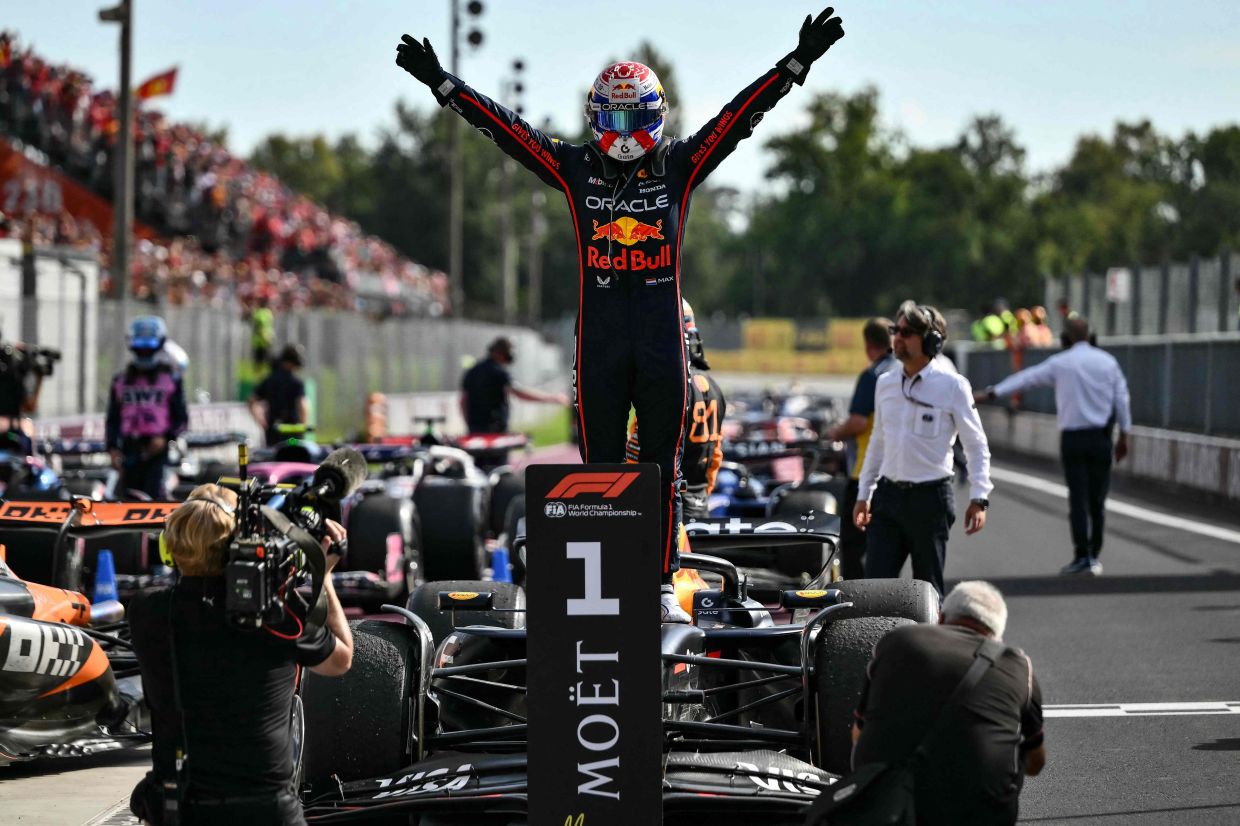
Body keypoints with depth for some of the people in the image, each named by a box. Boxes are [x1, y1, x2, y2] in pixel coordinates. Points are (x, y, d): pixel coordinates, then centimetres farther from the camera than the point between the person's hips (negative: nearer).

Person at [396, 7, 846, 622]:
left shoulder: (679, 166, 6)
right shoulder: (575, 169, 6)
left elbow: (740, 115, 2)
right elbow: (504, 128, 4)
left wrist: (797, 63, -5)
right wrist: (442, 83, -1)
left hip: (662, 340, 0)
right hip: (599, 341, 0)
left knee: (662, 464, 6)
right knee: (600, 463, 5)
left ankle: (662, 578, 12)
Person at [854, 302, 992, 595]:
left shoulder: (952, 386, -6)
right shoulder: (885, 384, 9)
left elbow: (976, 445, -1)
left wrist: (979, 498, -9)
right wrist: (863, 494, 18)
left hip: (930, 497, -4)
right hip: (888, 494, 4)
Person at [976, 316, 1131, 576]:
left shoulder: (1060, 363, -2)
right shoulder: (1107, 362, 4)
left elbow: (1026, 378, 4)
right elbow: (1122, 399, 4)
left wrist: (991, 393, 11)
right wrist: (1124, 435, 10)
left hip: (1073, 437, -2)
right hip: (1101, 437, 2)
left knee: (1078, 498, -2)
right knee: (1097, 498, 7)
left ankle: (1082, 556, -6)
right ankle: (1094, 557, 9)